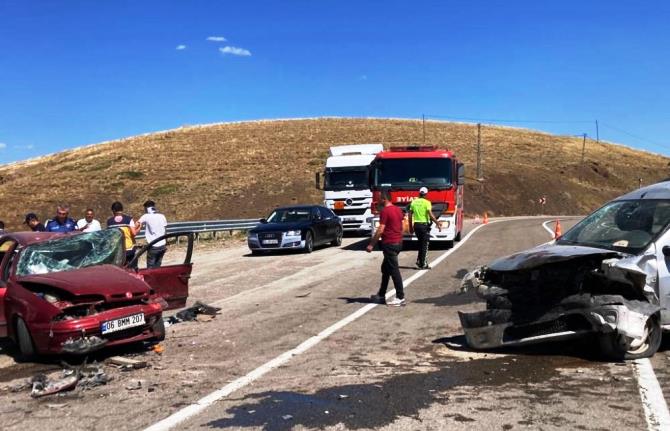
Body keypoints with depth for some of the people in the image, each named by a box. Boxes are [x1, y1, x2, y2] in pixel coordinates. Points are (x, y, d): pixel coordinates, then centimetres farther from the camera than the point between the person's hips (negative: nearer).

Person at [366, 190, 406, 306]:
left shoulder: (385, 211, -15)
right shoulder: (398, 210, 11)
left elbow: (380, 230, -18)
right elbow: (401, 226, 18)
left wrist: (371, 244, -14)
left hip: (389, 244, -9)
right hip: (398, 242, 9)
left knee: (394, 270, -5)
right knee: (385, 268, 16)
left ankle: (400, 298, -3)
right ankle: (381, 296, 22)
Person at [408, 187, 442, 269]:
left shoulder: (414, 202, 7)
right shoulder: (427, 202, -9)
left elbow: (410, 215, 9)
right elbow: (430, 215, -17)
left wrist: (411, 227, 17)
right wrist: (438, 223, -12)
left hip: (416, 225, 5)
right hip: (424, 225, -5)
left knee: (420, 244, 20)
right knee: (425, 245, 3)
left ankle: (419, 261, 16)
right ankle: (423, 264, 4)